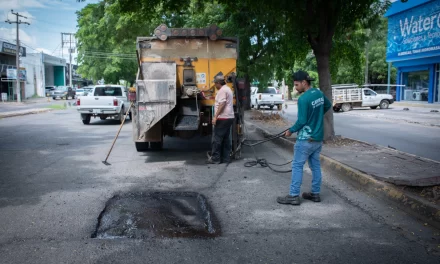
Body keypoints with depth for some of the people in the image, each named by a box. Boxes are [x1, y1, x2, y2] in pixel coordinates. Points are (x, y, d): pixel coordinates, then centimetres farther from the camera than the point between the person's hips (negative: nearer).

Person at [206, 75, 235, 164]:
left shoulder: (222, 90, -13)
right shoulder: (227, 89, 19)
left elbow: (222, 104, -21)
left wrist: (215, 116, -22)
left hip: (223, 118, -10)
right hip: (229, 117, 10)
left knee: (217, 139, -6)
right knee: (226, 139, 11)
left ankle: (215, 158, -3)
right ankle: (226, 158, 14)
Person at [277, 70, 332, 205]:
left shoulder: (303, 99, -21)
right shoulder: (319, 93, 5)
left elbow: (302, 121, -20)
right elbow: (328, 105, 25)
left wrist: (291, 130, -5)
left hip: (306, 139, -8)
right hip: (318, 138, 8)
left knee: (297, 166, -1)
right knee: (315, 165, 14)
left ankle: (294, 196, 1)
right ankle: (315, 193, 21)